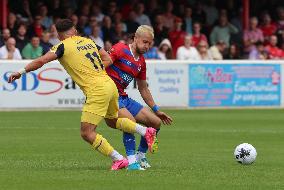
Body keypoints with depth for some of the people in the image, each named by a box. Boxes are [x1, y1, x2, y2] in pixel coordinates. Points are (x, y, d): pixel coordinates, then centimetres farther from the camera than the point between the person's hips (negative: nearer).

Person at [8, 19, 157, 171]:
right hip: (110, 84, 8)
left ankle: (119, 160, -6)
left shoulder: (63, 46, -3)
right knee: (112, 121, 32)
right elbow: (108, 60, 17)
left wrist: (21, 72, -6)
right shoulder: (88, 41, 16)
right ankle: (146, 131, 26)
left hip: (97, 90, -8)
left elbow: (41, 61, -13)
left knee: (87, 133, -4)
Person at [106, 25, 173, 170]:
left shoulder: (141, 62, 14)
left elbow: (143, 89, 24)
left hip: (124, 98, 8)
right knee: (130, 120, -32)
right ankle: (131, 162, -28)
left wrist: (156, 110, 25)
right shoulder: (120, 49, -8)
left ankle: (141, 156, 20)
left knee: (156, 122, 4)